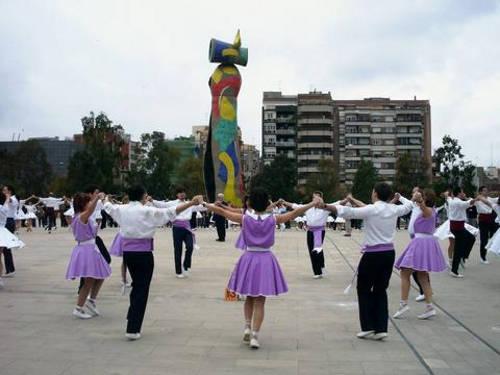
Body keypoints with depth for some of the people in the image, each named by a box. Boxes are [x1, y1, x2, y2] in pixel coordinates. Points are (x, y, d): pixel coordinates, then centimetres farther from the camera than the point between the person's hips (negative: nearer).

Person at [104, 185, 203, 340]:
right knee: (142, 289, 0)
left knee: (136, 285, 24)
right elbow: (170, 211, -16)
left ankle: (132, 321, 35)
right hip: (143, 253, -6)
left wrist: (106, 199, 47)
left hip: (127, 251, 6)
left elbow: (108, 206, 25)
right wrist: (191, 203, -15)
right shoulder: (147, 211, -12)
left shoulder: (122, 209, 4)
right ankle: (133, 329, -1)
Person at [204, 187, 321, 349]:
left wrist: (208, 206, 18)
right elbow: (294, 213, -2)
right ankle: (255, 336, 0)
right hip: (265, 260, -1)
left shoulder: (245, 218, -6)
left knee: (249, 297, 21)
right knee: (259, 302, 4)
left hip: (248, 259, 1)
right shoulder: (273, 219, -6)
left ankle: (247, 327, 11)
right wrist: (313, 204, 6)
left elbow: (223, 212, 3)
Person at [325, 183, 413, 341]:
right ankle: (381, 328, 12)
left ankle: (368, 327, 10)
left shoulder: (371, 209, -12)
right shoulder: (394, 209, 4)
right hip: (389, 253, 6)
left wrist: (326, 206, -13)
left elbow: (348, 212, -19)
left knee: (364, 289, 10)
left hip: (373, 254, -6)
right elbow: (409, 205, 24)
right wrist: (399, 196, 41)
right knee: (381, 290, 14)